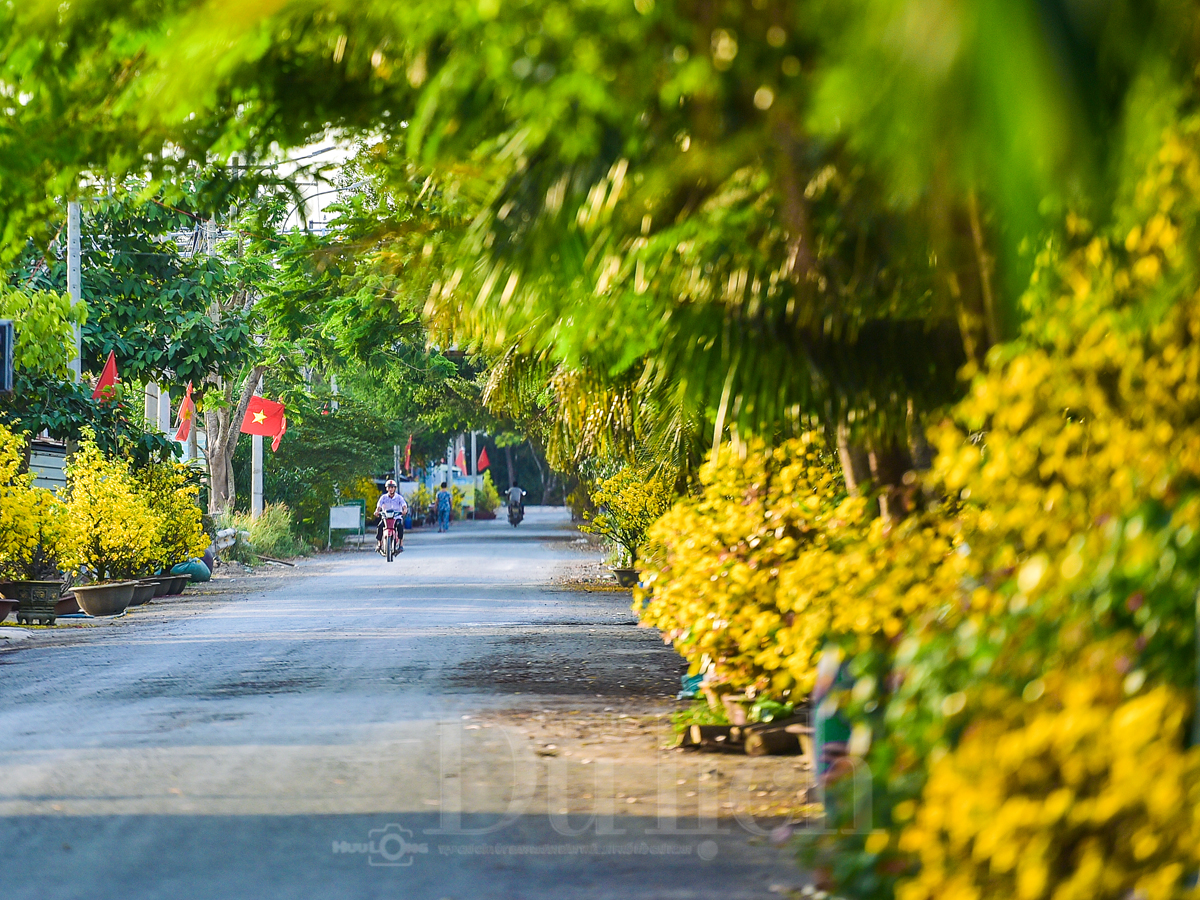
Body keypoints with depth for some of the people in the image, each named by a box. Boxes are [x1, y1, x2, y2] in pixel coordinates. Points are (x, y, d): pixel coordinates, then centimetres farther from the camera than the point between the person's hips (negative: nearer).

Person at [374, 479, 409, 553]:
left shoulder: (399, 497, 5)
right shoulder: (383, 497, 7)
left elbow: (404, 505, -11)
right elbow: (379, 506, -8)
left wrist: (405, 510, -35)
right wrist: (377, 511, -31)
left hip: (397, 517, -1)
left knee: (400, 525, -34)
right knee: (380, 526, -29)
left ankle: (401, 544, -30)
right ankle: (379, 543, -17)